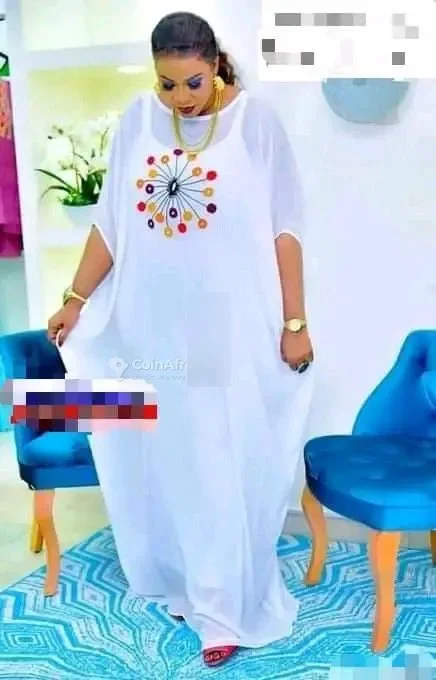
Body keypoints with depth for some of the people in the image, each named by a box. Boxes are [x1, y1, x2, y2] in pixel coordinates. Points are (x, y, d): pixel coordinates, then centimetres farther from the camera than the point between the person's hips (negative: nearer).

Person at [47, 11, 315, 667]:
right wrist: (75, 300, 9)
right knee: (162, 458, 13)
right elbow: (110, 221, 7)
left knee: (226, 467, 4)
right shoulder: (137, 121, 3)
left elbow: (283, 228, -7)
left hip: (232, 332, -3)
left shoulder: (255, 120, -6)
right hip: (153, 326, 4)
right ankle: (181, 581, 35)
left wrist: (295, 323, -9)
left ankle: (225, 606, 20)